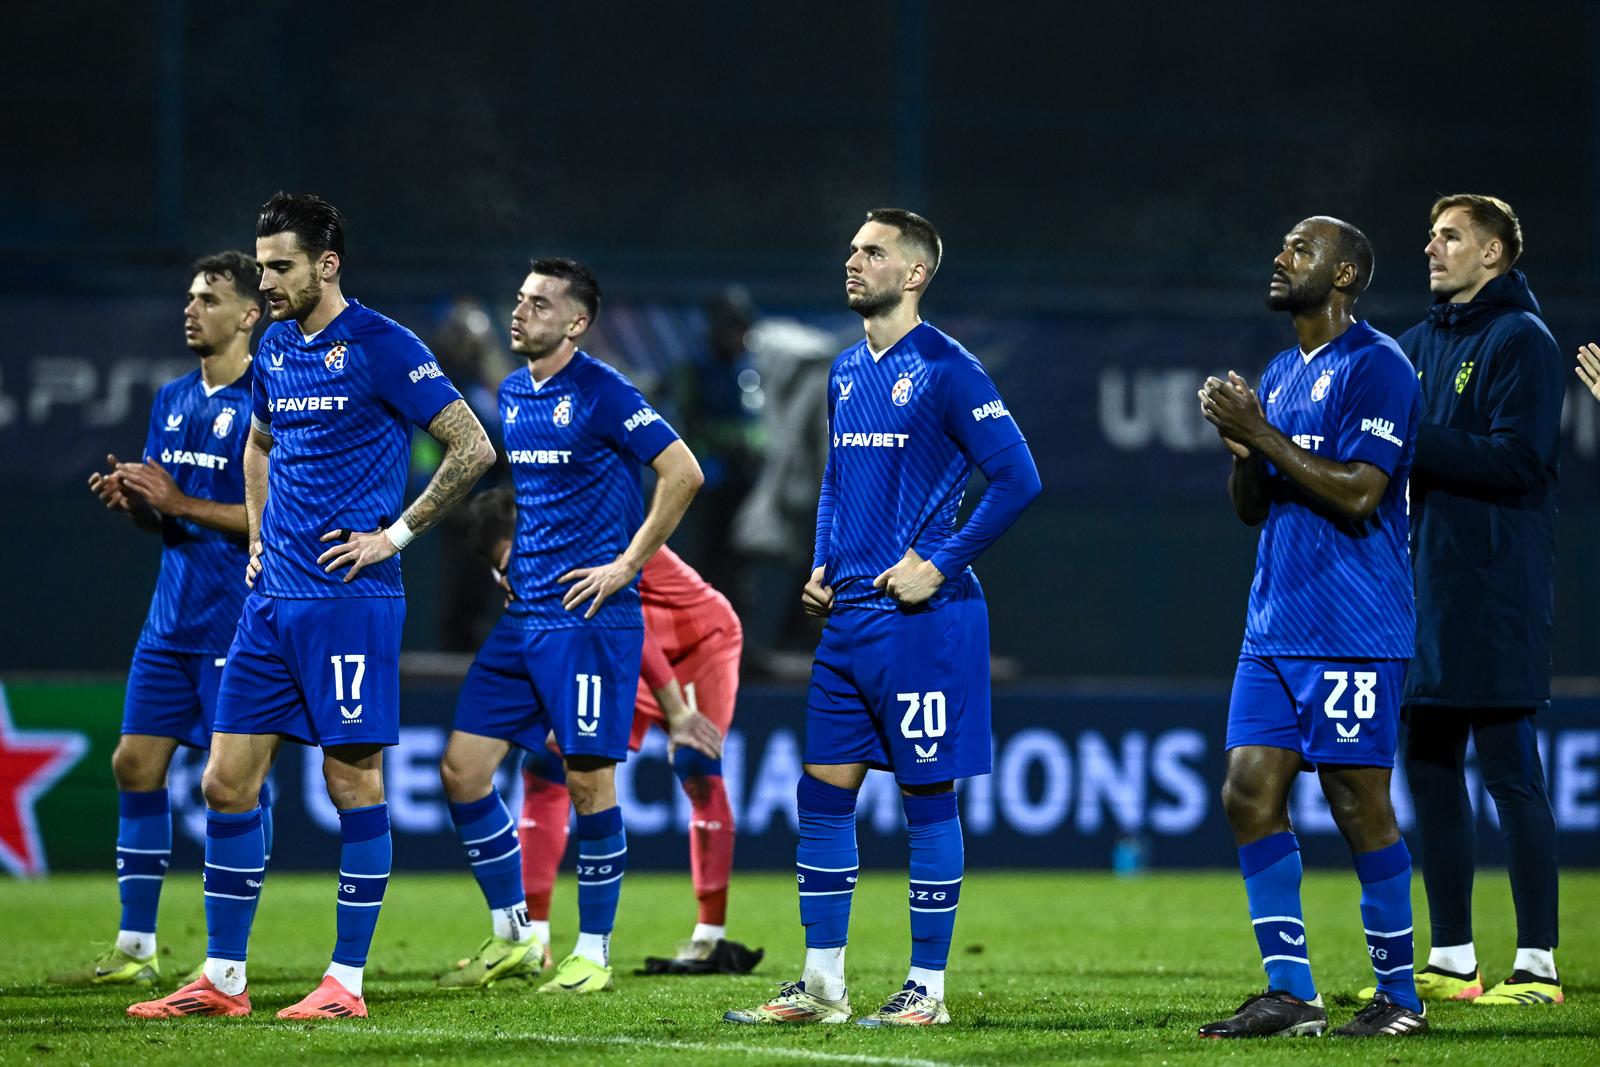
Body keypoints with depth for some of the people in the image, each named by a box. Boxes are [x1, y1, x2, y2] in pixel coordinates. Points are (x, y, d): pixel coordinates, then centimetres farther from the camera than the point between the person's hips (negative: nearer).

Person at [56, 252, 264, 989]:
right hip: (172, 617, 8)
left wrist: (182, 504, -17)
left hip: (238, 620, -8)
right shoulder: (172, 401, 14)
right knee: (136, 763, 4)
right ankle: (134, 948, 10)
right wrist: (130, 499, -2)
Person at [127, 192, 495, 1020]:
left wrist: (395, 534, -11)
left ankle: (346, 981, 4)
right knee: (227, 781, 4)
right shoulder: (275, 348, 13)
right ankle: (222, 979, 10)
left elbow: (472, 448, -11)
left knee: (353, 781, -2)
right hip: (272, 599, 7)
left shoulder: (380, 347, -8)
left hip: (348, 599, -7)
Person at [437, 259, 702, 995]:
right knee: (462, 768, 2)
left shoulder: (601, 394, -10)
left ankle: (593, 953, 7)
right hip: (520, 615, 8)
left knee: (589, 779, -4)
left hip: (588, 616, -8)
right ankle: (511, 935, 15)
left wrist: (626, 565, -12)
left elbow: (683, 472, -13)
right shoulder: (511, 393, 12)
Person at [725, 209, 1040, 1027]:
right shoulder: (847, 371, 14)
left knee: (927, 798, -1)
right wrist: (822, 566, 13)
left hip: (921, 618, -8)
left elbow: (1017, 478, -13)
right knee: (822, 796, 7)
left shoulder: (945, 369, -10)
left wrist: (940, 565, -14)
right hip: (848, 616, 8)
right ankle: (821, 985, 14)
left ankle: (927, 990, 5)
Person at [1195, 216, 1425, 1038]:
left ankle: (1398, 994, 4)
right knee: (1249, 795, 1)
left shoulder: (1375, 367, -9)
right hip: (1275, 626, 9)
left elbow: (1358, 492, -19)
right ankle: (1289, 993, 5)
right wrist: (1239, 447, 1)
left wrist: (1262, 435, -15)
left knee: (1359, 807, -5)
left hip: (1351, 632, -9)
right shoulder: (1281, 375, 18)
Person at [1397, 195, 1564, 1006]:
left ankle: (1538, 964, -3)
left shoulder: (1521, 340, -7)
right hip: (1425, 586, 8)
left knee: (1508, 771, -7)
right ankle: (1450, 961, 16)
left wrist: (1413, 439, -19)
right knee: (1429, 768, 9)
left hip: (1495, 595, -8)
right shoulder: (1421, 343, 16)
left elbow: (1516, 459, -18)